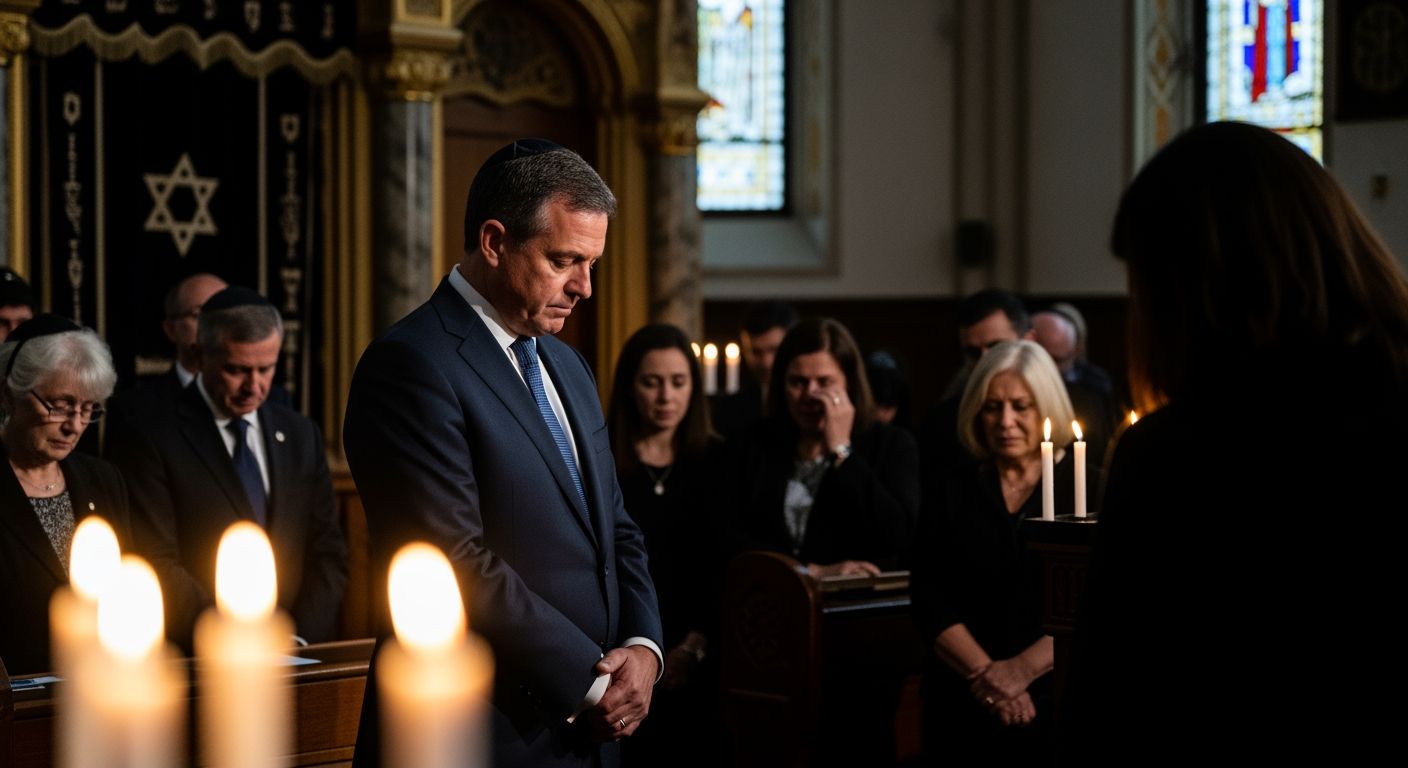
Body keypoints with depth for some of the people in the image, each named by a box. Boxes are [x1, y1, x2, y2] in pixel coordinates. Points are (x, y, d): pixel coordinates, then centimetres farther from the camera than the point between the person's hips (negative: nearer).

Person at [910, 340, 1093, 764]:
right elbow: (927, 599, 0)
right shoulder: (951, 492, 7)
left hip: (1058, 700, -1)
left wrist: (1022, 669, -15)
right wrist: (985, 673, -12)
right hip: (963, 707, 2)